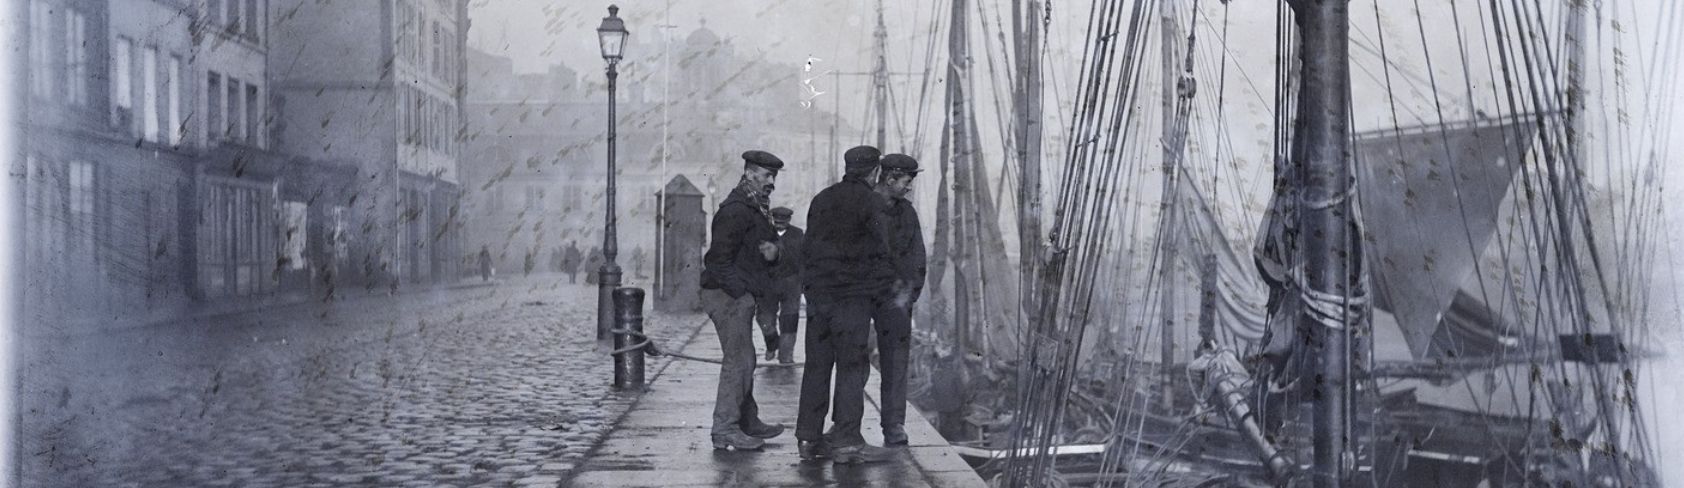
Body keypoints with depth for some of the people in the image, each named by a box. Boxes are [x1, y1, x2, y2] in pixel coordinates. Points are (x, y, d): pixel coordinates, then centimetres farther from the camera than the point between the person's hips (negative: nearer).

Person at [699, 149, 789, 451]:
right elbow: (719, 256, -21)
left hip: (740, 296, 11)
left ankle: (749, 423, 26)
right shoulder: (735, 210, -16)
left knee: (744, 361, 17)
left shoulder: (756, 210, 17)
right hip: (728, 295, -11)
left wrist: (772, 251, -2)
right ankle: (724, 430, -8)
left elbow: (768, 245, 22)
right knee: (739, 360, -11)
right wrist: (739, 290, -19)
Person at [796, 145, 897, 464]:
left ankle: (808, 437, 13)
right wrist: (882, 285, 2)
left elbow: (808, 246, 16)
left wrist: (813, 284, 16)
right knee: (852, 366, -4)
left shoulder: (821, 199, 15)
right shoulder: (871, 202, -7)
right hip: (854, 295, -7)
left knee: (817, 365, 10)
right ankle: (846, 440, -6)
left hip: (818, 292, 7)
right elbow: (880, 249, -8)